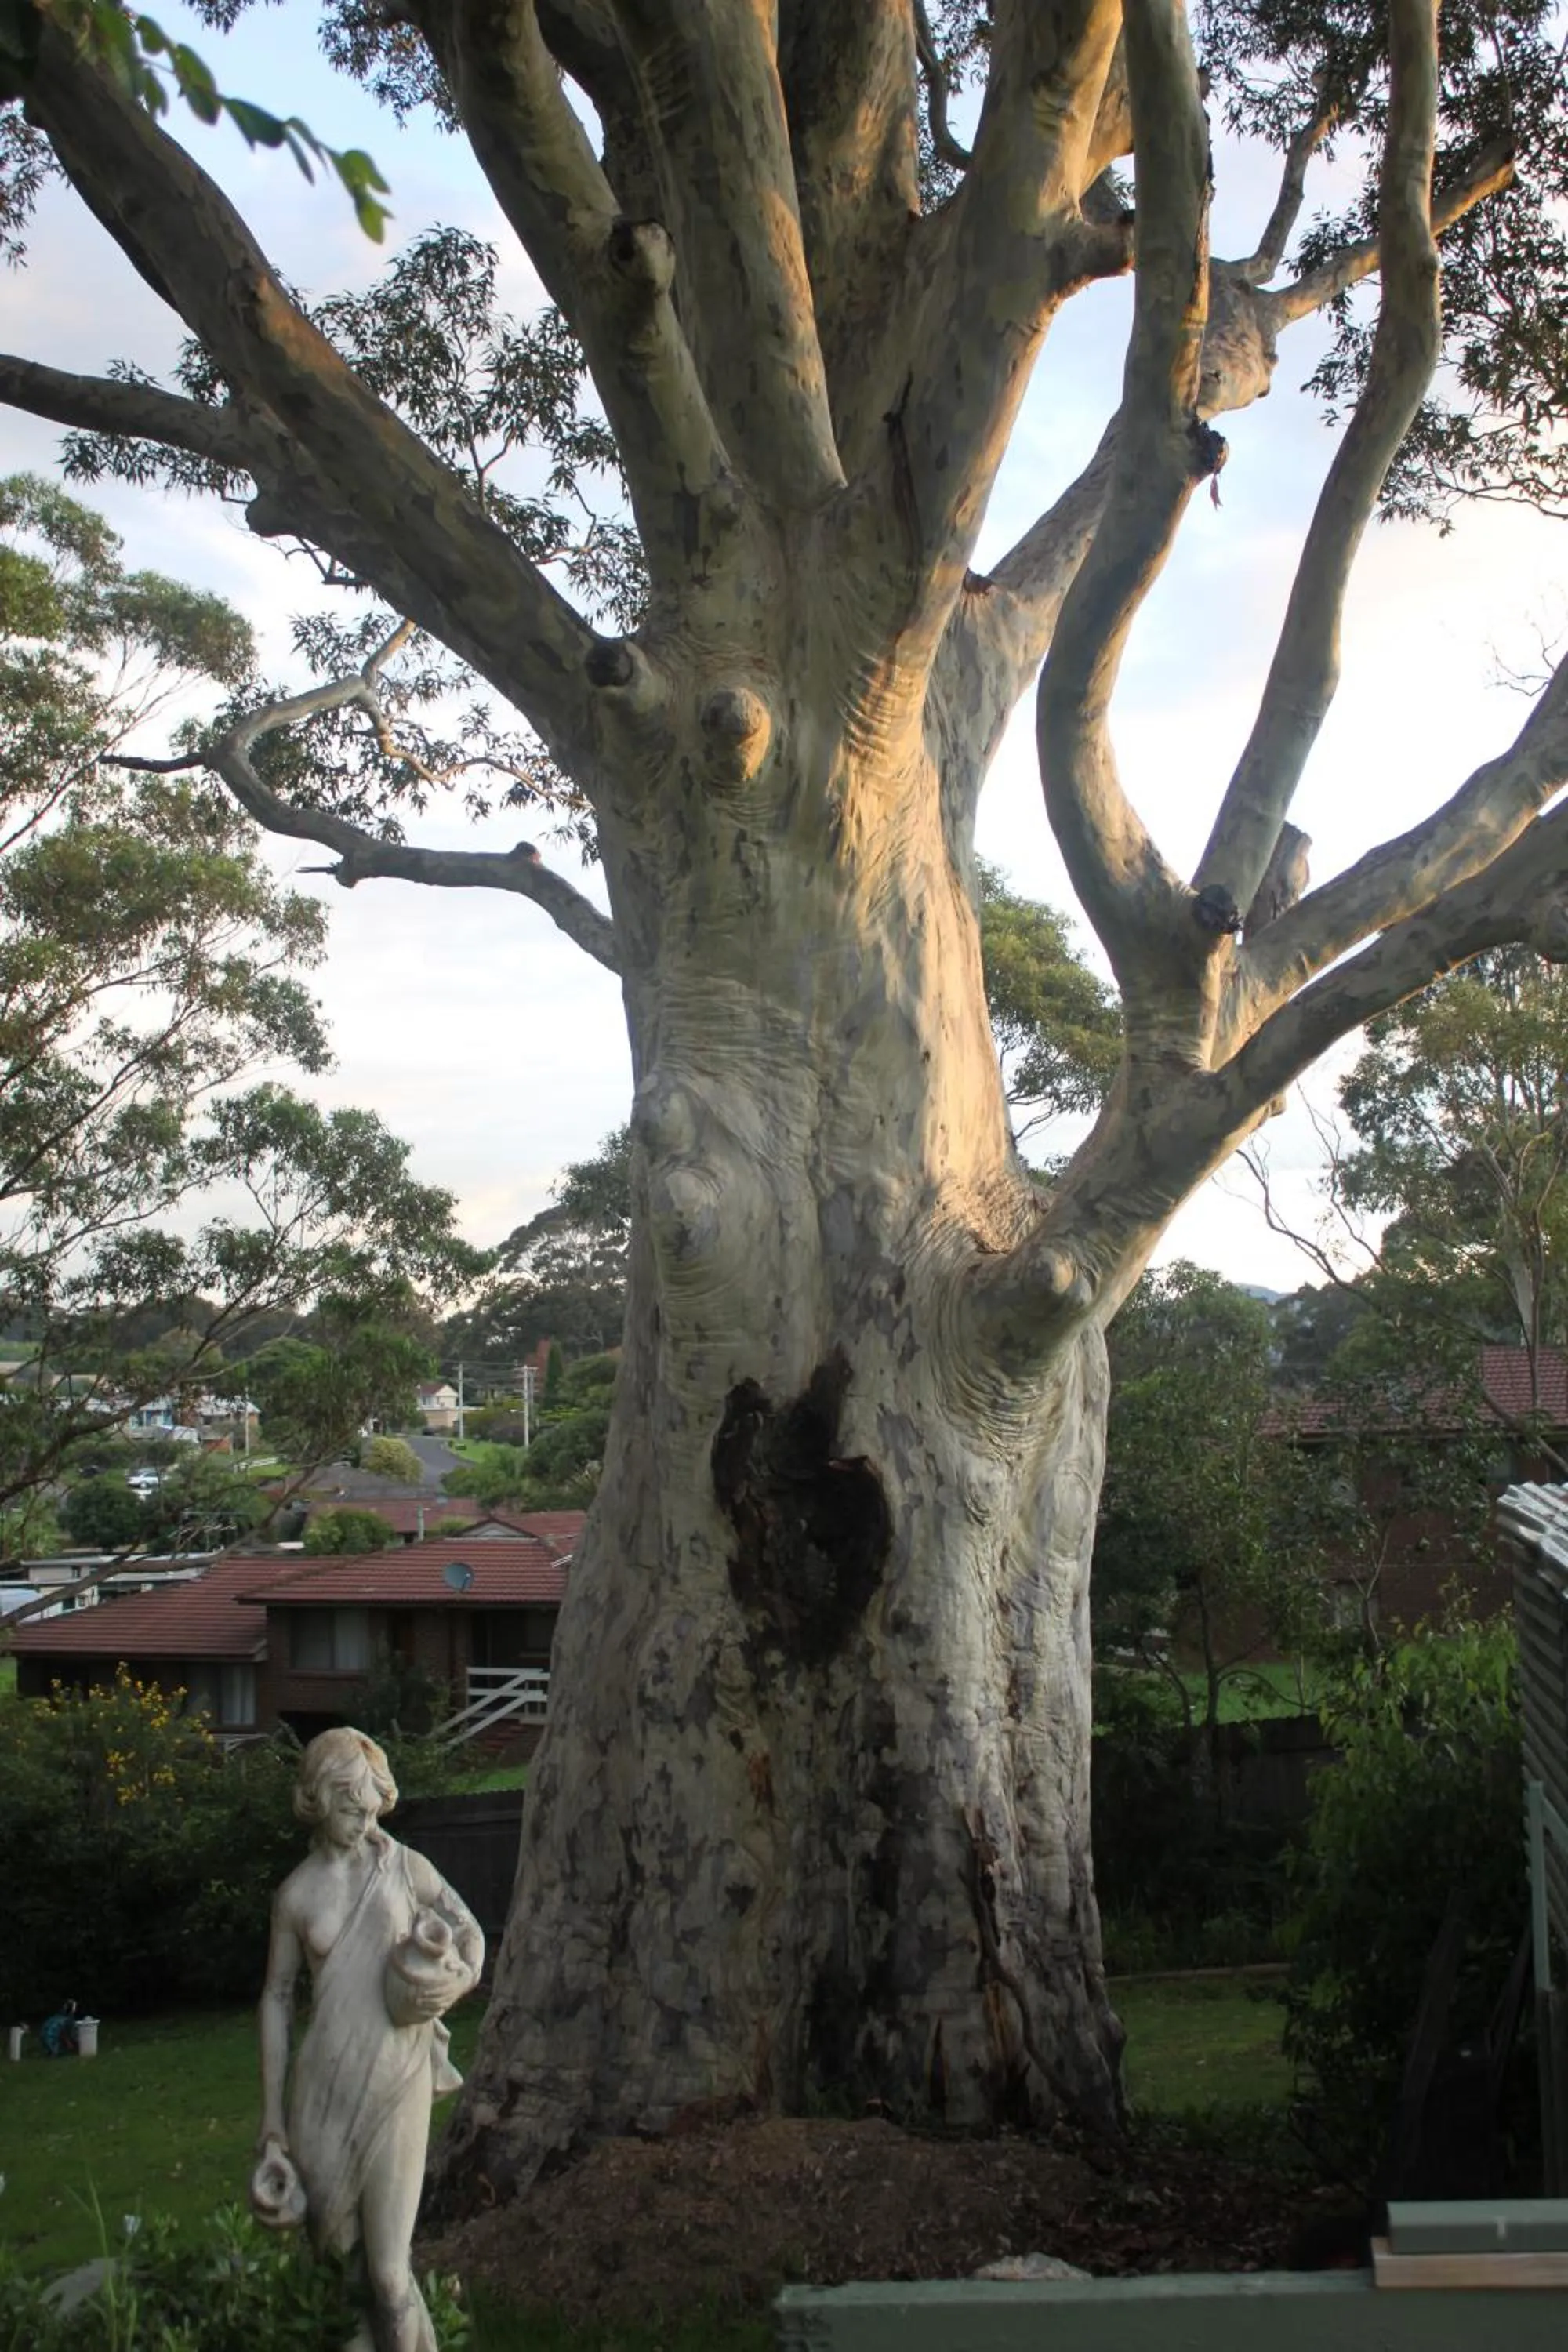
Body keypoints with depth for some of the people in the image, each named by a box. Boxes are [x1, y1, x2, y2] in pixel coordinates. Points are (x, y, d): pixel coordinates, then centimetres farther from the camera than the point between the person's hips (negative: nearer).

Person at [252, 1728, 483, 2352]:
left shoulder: (408, 1869, 1)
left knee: (388, 2270, -5)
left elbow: (469, 1930, 17)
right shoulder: (296, 1892, 0)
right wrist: (272, 2116, 4)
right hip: (322, 2090, 1)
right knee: (331, 2246, 12)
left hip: (397, 2085, -1)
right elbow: (276, 2000, 5)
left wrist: (459, 1979, -3)